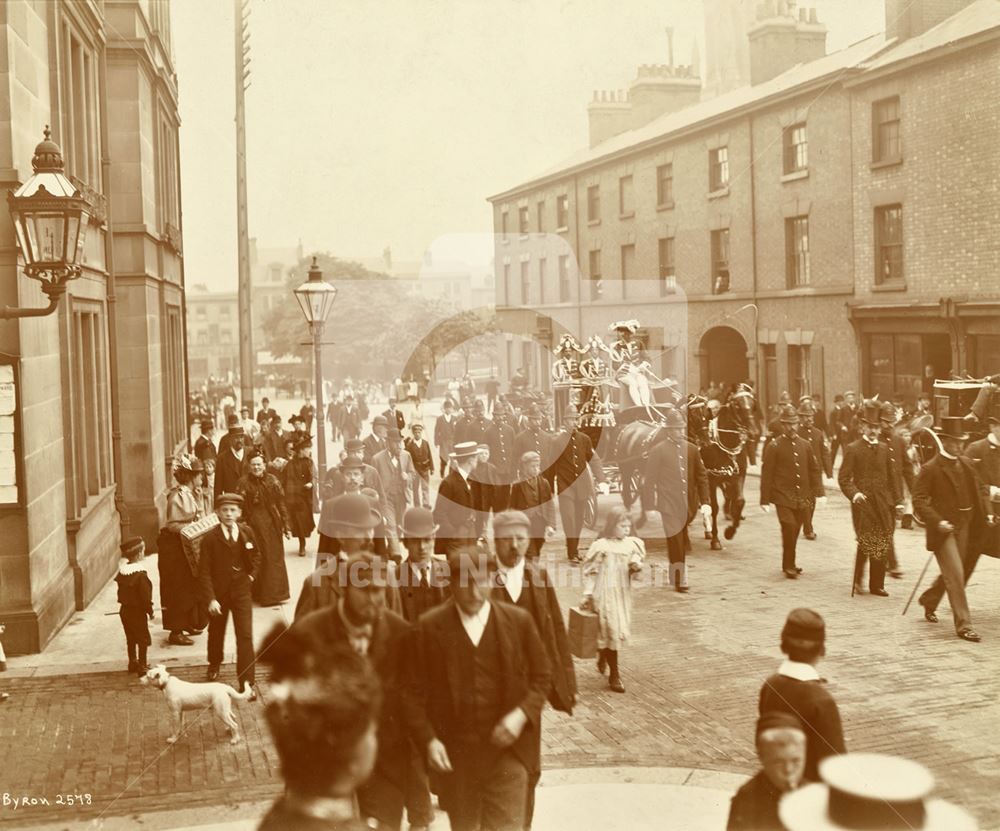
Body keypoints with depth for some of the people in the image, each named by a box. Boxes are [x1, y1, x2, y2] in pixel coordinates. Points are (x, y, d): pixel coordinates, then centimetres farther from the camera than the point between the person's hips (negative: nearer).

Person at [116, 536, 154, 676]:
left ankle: (133, 662, 31)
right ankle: (142, 666, 9)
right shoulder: (140, 575, -23)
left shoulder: (122, 571, 0)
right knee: (143, 639, 5)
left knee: (131, 638, 20)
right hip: (137, 611, -7)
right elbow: (145, 596, -21)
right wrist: (150, 611, -8)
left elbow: (121, 592, 9)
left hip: (124, 609, 8)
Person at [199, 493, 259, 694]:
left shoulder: (247, 533, -3)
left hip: (241, 591, 1)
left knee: (245, 635, -6)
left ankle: (246, 682, -2)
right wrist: (210, 599, -18)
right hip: (218, 592, -1)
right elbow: (204, 571, -12)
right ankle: (214, 664, 48)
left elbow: (256, 556, 16)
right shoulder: (210, 538, -12)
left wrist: (252, 576, 1)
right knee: (216, 632, 19)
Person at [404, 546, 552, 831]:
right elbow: (415, 692, -1)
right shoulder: (428, 627, -4)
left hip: (507, 749, 0)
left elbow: (541, 678, 6)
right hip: (454, 756, 1)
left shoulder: (519, 621, -1)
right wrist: (428, 740, -12)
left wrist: (522, 714, -11)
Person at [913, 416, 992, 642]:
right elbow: (919, 500, -14)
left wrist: (987, 512, 3)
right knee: (955, 575, -10)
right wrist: (937, 522, -24)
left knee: (951, 573, 17)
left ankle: (929, 601, 41)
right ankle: (963, 625, -5)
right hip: (944, 528, -7)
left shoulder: (966, 464, 8)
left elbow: (981, 488, 19)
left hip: (964, 528, 7)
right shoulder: (930, 469, -12)